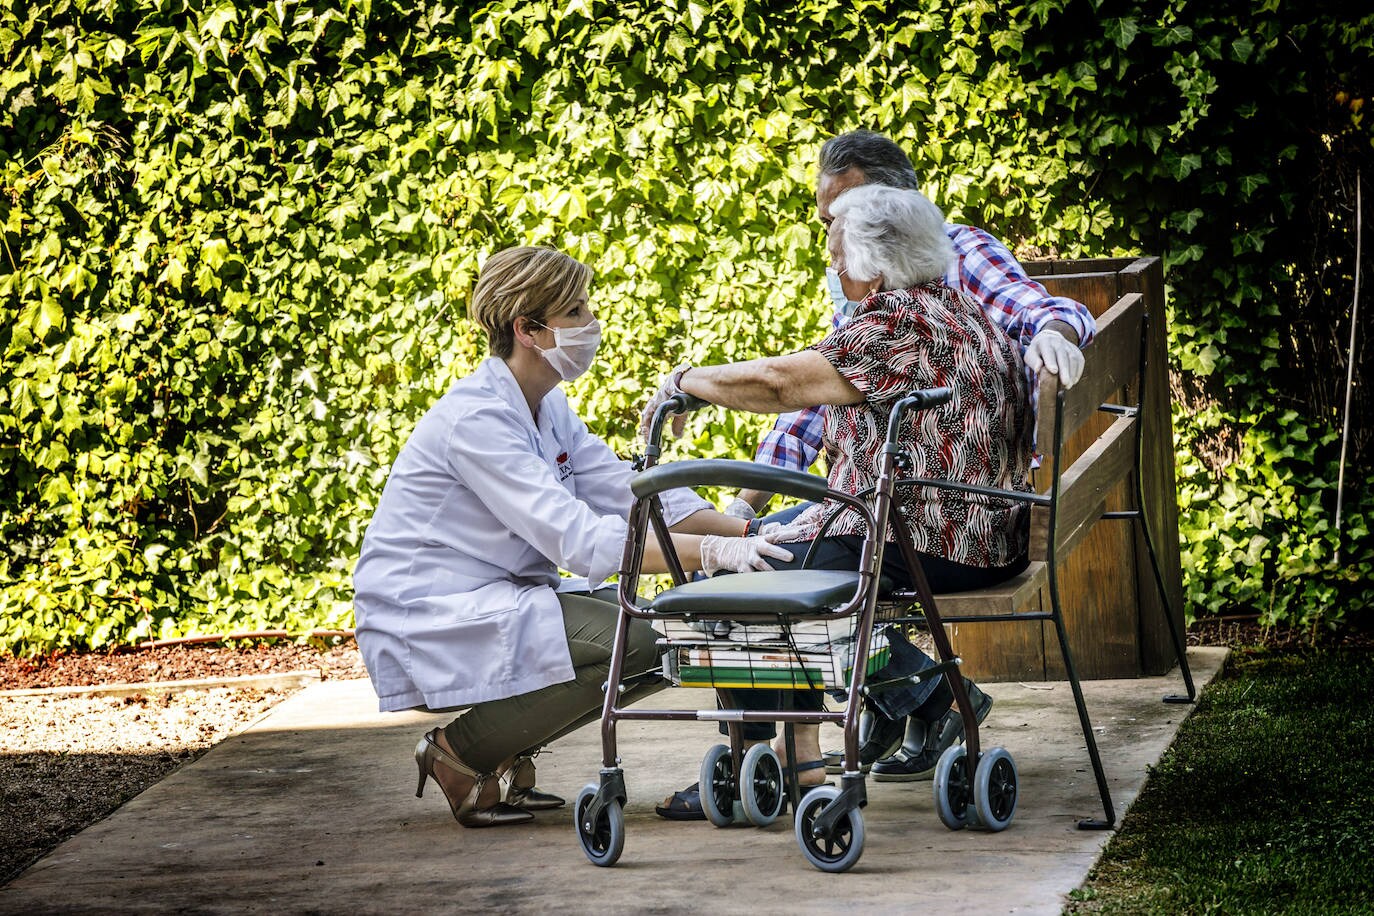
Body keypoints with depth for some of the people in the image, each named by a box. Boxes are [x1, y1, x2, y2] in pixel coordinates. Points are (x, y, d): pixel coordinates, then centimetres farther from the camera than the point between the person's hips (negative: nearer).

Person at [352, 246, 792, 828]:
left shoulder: (548, 409, 9)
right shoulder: (476, 419, -21)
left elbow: (633, 492, 6)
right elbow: (579, 539, -29)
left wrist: (744, 534, -9)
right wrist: (711, 552, -34)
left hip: (501, 601, 9)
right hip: (427, 621, -9)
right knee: (629, 642, -24)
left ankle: (507, 749, 6)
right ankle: (462, 754, -10)